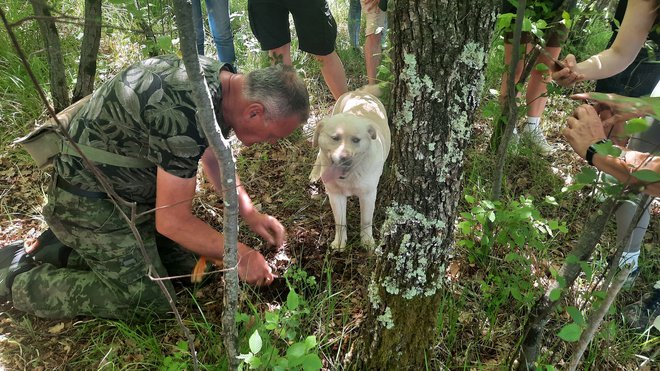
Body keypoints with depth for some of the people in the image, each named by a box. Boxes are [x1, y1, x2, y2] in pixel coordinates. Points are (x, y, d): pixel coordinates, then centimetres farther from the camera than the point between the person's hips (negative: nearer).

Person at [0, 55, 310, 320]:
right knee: (149, 301, -6)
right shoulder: (187, 114, -35)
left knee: (186, 261, 8)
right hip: (92, 200, -9)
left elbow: (213, 157, 10)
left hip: (131, 184, 9)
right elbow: (172, 221, -26)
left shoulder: (217, 77, -6)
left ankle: (75, 245, 22)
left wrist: (250, 214, 2)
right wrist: (240, 256, -16)